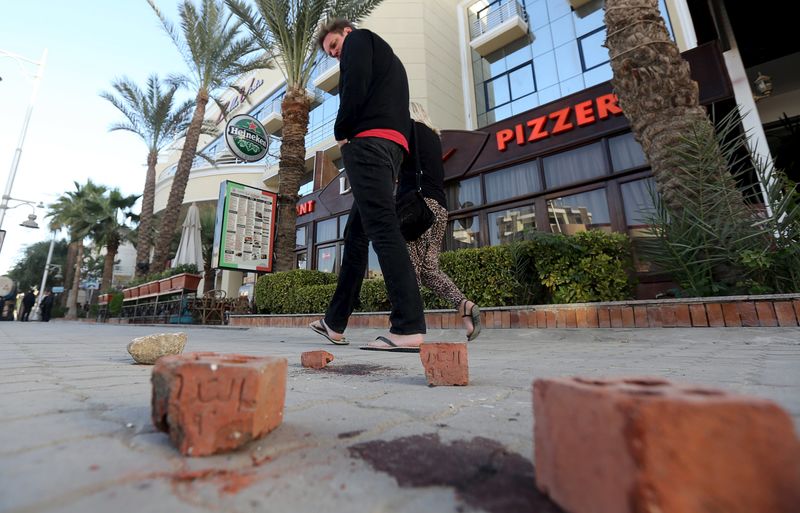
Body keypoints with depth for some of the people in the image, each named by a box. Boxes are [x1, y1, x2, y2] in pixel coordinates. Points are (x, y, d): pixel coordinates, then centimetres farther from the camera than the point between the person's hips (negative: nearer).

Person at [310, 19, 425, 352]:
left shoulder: (358, 39, 13)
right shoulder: (387, 60, 38)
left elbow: (355, 88, -8)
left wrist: (341, 132, 5)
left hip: (368, 141, -9)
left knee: (382, 228, -19)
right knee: (356, 233, 6)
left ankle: (409, 328, -24)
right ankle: (335, 323, 12)